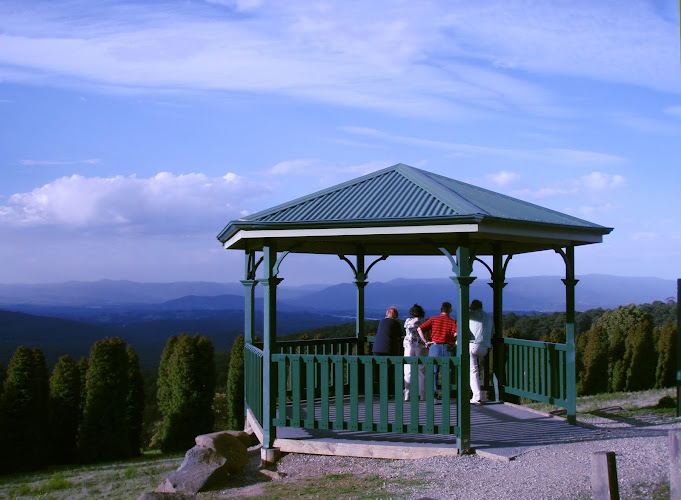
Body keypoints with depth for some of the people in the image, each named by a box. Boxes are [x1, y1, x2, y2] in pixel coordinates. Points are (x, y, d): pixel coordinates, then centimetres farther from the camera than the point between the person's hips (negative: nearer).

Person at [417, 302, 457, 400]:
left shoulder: (433, 319, 6)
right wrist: (455, 344, -2)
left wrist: (426, 341, 0)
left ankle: (433, 396, -1)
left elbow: (420, 329, -3)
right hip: (447, 348, -1)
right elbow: (457, 334, -17)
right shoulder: (453, 322, 2)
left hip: (434, 347, 1)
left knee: (433, 373, 6)